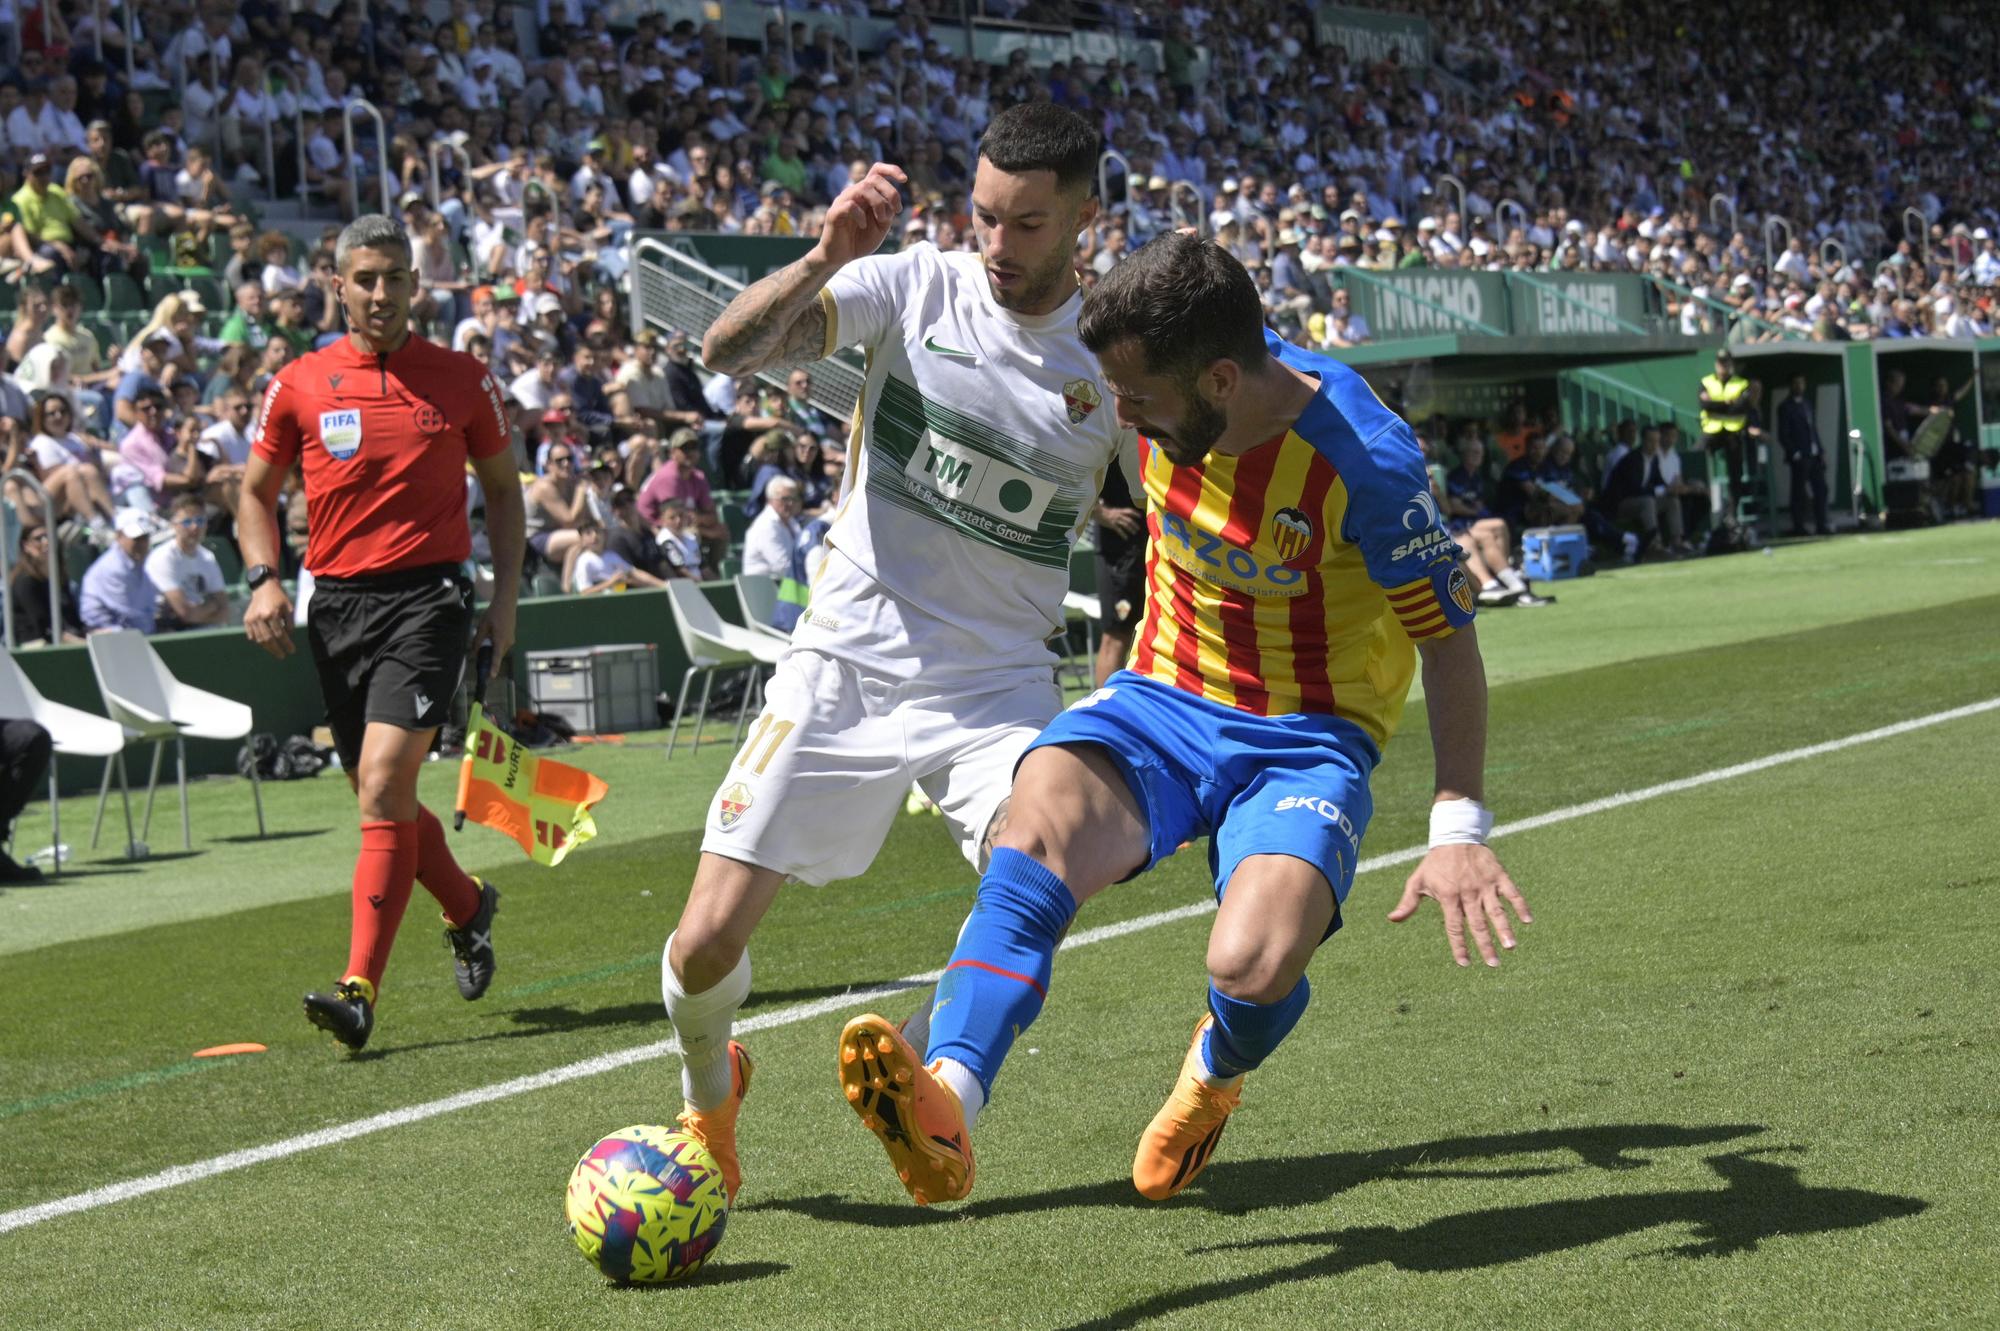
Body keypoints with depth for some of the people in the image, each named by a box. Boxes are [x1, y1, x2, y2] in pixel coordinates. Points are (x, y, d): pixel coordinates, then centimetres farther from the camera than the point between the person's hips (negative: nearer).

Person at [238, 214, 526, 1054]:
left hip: (427, 597, -3)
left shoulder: (463, 380, 3)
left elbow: (502, 488, 14)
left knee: (384, 785, -17)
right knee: (380, 796, 11)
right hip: (336, 602, 3)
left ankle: (360, 988, -18)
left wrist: (505, 597, 6)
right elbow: (256, 491, 13)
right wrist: (263, 579, -3)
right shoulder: (300, 384, 5)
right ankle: (469, 907, 40)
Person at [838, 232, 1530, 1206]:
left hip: (1308, 741, -4)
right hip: (1162, 698, 4)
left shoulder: (1363, 459, -21)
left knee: (1253, 964, -31)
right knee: (1036, 831, -31)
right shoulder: (1169, 398, -7)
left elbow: (1447, 636, -11)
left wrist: (1459, 830, -15)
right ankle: (943, 1107, -51)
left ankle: (1215, 1071, 9)